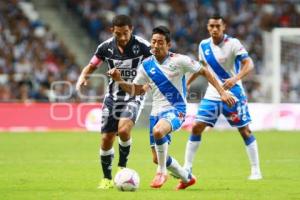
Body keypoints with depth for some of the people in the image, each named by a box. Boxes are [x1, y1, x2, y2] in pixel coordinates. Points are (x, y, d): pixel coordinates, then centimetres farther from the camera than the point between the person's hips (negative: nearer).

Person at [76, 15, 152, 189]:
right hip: (113, 96, 3)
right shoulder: (106, 47, -7)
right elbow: (91, 67, 7)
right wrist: (82, 77, -15)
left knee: (123, 130, -28)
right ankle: (107, 179, 20)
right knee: (106, 139, 1)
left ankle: (122, 167, -3)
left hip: (134, 96, -3)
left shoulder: (142, 46, -15)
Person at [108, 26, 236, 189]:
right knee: (158, 158, 8)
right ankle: (187, 178, 35)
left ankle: (161, 172, -19)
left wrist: (222, 92, -4)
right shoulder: (146, 65, 4)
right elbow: (135, 90, 13)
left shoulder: (179, 61, -8)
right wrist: (119, 80, -4)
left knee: (158, 131, -38)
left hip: (176, 110, -6)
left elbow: (204, 72, 0)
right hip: (156, 112, 6)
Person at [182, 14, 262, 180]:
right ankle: (187, 167, 2)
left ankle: (255, 170, 10)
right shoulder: (204, 45, 3)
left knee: (245, 131, 0)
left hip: (233, 94, -4)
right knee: (196, 127, -6)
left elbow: (249, 64, -21)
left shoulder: (233, 44, -13)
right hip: (212, 95, 4)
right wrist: (188, 82, 19)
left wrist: (236, 79, -36)